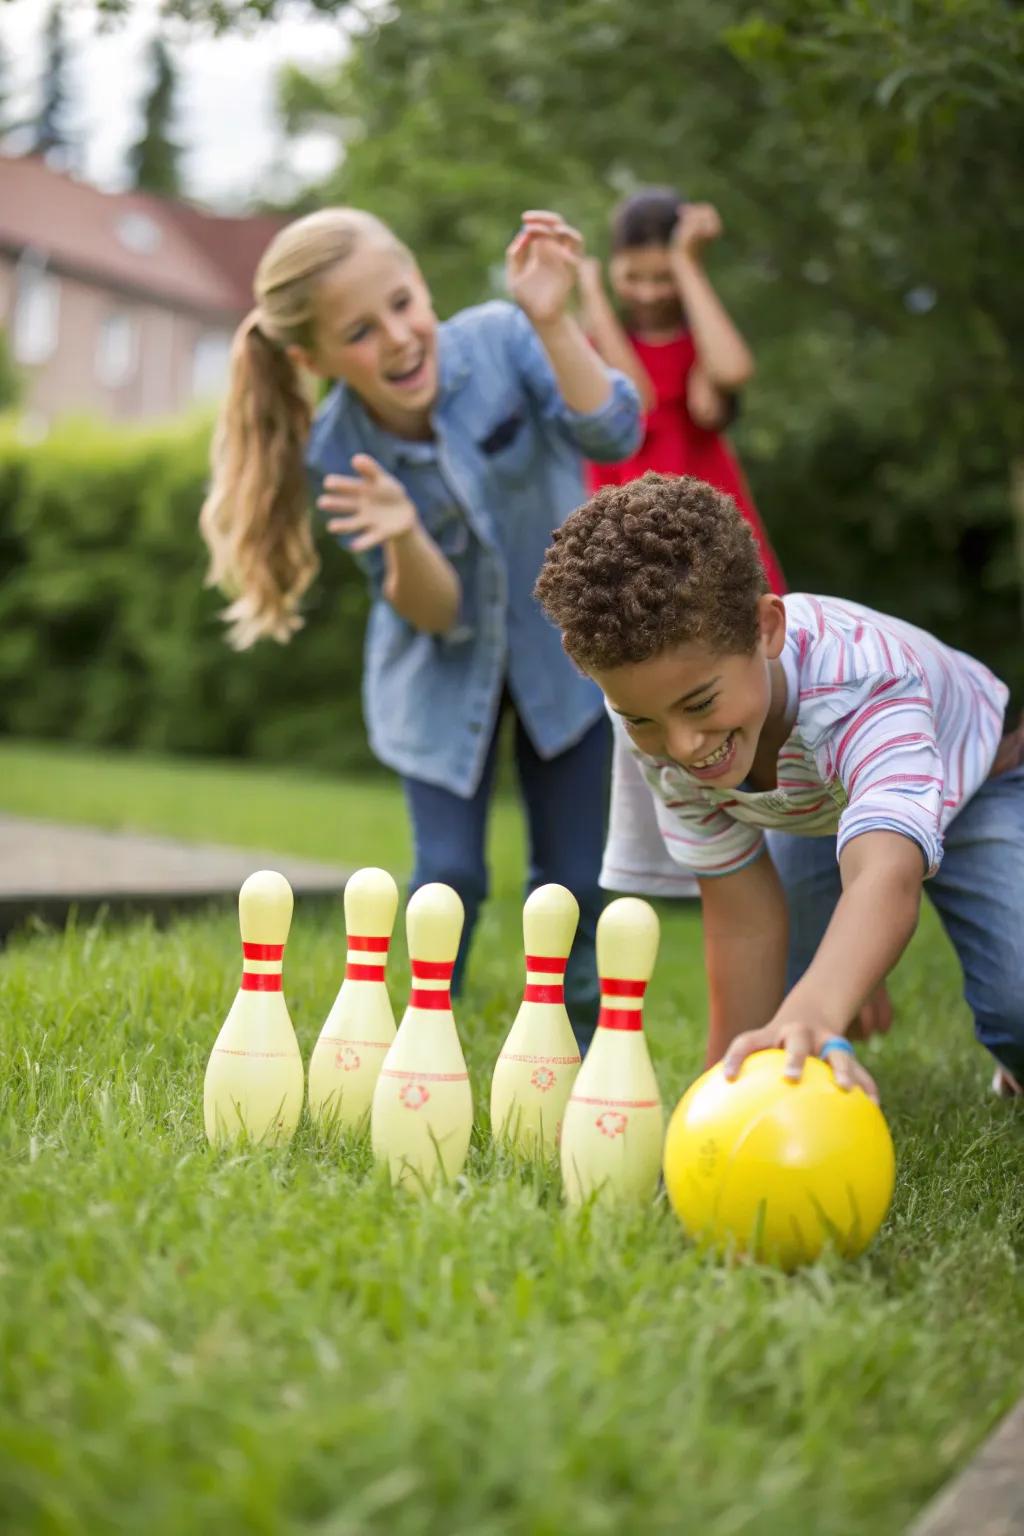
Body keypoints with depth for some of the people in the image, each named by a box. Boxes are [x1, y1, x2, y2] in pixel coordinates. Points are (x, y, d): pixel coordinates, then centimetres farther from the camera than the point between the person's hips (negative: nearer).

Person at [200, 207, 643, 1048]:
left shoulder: (500, 340, -24)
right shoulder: (338, 457, -22)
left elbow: (613, 435, -37)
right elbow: (438, 614, -19)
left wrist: (552, 321, -51)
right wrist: (402, 538, -41)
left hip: (562, 645, 1)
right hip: (443, 670, 0)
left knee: (574, 881, 3)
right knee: (448, 876, -6)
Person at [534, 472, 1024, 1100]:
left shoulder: (859, 682, -47)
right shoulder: (654, 722, -31)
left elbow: (886, 876, -66)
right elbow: (743, 920, -25)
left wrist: (813, 1015, -85)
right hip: (810, 809, 4)